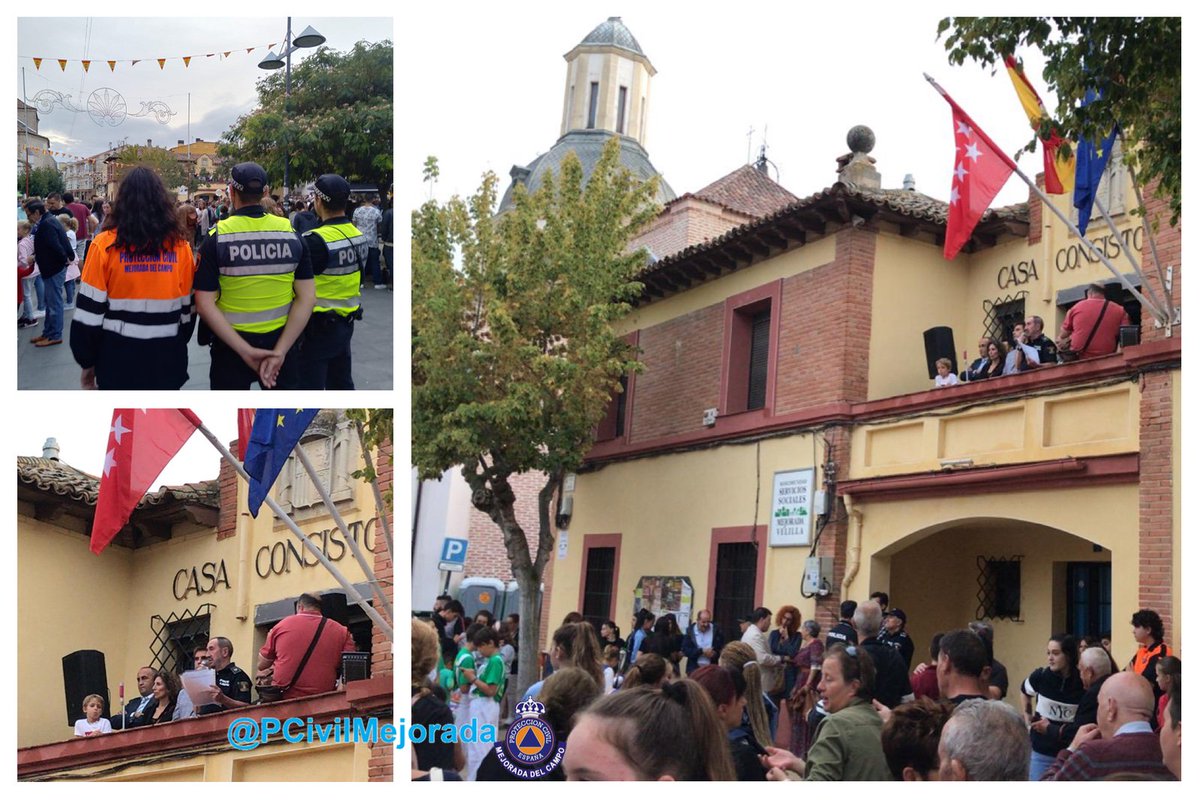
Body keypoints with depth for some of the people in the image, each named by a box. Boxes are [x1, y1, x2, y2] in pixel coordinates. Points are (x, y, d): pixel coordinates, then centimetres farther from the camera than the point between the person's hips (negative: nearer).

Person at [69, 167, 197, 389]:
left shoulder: (105, 244, -9)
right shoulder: (180, 246, -3)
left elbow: (89, 312, -7)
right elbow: (188, 310, 4)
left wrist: (87, 363, 5)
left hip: (119, 362, -1)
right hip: (167, 363, 2)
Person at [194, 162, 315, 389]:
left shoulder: (217, 238, -10)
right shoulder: (290, 233, -5)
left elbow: (205, 304, -16)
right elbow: (307, 298, -10)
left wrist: (245, 351, -18)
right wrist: (280, 351, -13)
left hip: (231, 345, -1)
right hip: (282, 341, 2)